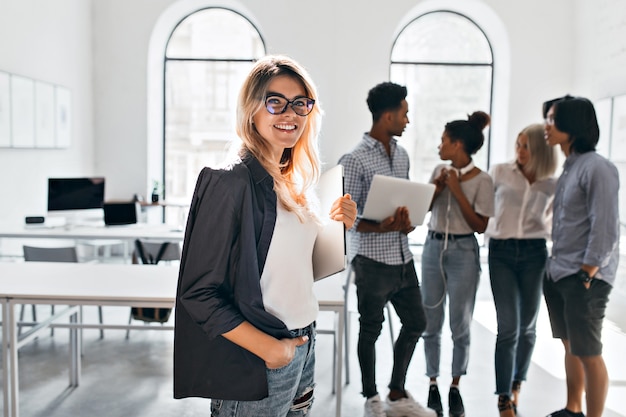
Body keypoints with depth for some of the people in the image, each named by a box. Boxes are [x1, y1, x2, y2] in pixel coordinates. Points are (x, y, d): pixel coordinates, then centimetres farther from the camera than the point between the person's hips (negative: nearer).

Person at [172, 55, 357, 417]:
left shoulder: (293, 181, 5)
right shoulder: (232, 182, -18)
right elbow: (199, 292, -19)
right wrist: (270, 349, -19)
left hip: (303, 344, 8)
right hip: (256, 368, -7)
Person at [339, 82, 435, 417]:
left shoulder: (401, 154, 9)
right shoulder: (355, 160, -13)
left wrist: (407, 221, -7)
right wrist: (381, 228, -28)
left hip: (403, 257, 7)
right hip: (372, 261, -7)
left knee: (415, 323, 14)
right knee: (371, 329, 8)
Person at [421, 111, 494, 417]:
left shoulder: (482, 180, -8)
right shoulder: (440, 170, 7)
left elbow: (480, 226, -11)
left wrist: (457, 190, -14)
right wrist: (437, 186, -8)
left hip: (463, 252, -4)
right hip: (433, 247, 5)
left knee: (460, 326, 5)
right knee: (431, 323, 7)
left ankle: (455, 388, 20)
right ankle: (433, 386, 18)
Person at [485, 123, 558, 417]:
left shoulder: (551, 186, 4)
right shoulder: (500, 172, 0)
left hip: (534, 253, 2)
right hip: (501, 252, -2)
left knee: (527, 326, 9)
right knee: (509, 327, -7)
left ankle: (515, 387, 30)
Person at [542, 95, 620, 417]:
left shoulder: (597, 168, -14)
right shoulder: (568, 167, 11)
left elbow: (605, 228, -17)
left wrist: (586, 275, -16)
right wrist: (556, 268, 12)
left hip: (584, 278, -8)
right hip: (558, 274, 8)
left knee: (589, 352, 1)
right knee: (570, 347, 17)